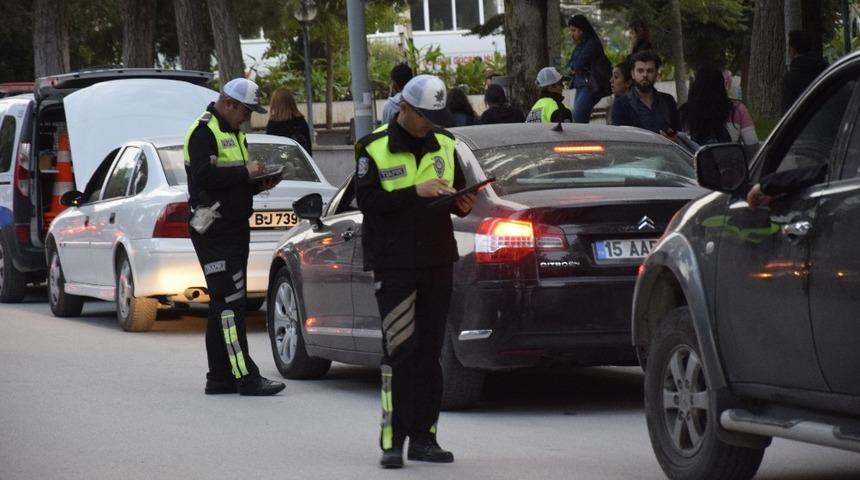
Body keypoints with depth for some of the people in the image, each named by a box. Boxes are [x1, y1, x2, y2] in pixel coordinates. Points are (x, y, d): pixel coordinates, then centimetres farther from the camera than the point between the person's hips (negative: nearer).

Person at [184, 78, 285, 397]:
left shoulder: (233, 132, 20)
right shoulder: (204, 132, -11)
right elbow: (204, 176, -24)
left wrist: (258, 185, 8)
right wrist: (245, 172, -19)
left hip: (234, 226, 10)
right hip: (215, 232, -10)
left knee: (224, 304, 12)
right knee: (230, 302, -13)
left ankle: (220, 378, 16)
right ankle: (246, 377, -17)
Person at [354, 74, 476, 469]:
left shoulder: (444, 145, 11)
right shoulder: (375, 148, -5)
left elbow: (456, 192, 21)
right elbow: (366, 200, -14)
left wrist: (461, 204, -2)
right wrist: (416, 192, -24)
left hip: (437, 261, 5)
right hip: (394, 264, -5)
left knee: (429, 352, 7)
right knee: (400, 352, -10)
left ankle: (423, 438, 12)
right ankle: (393, 441, -8)